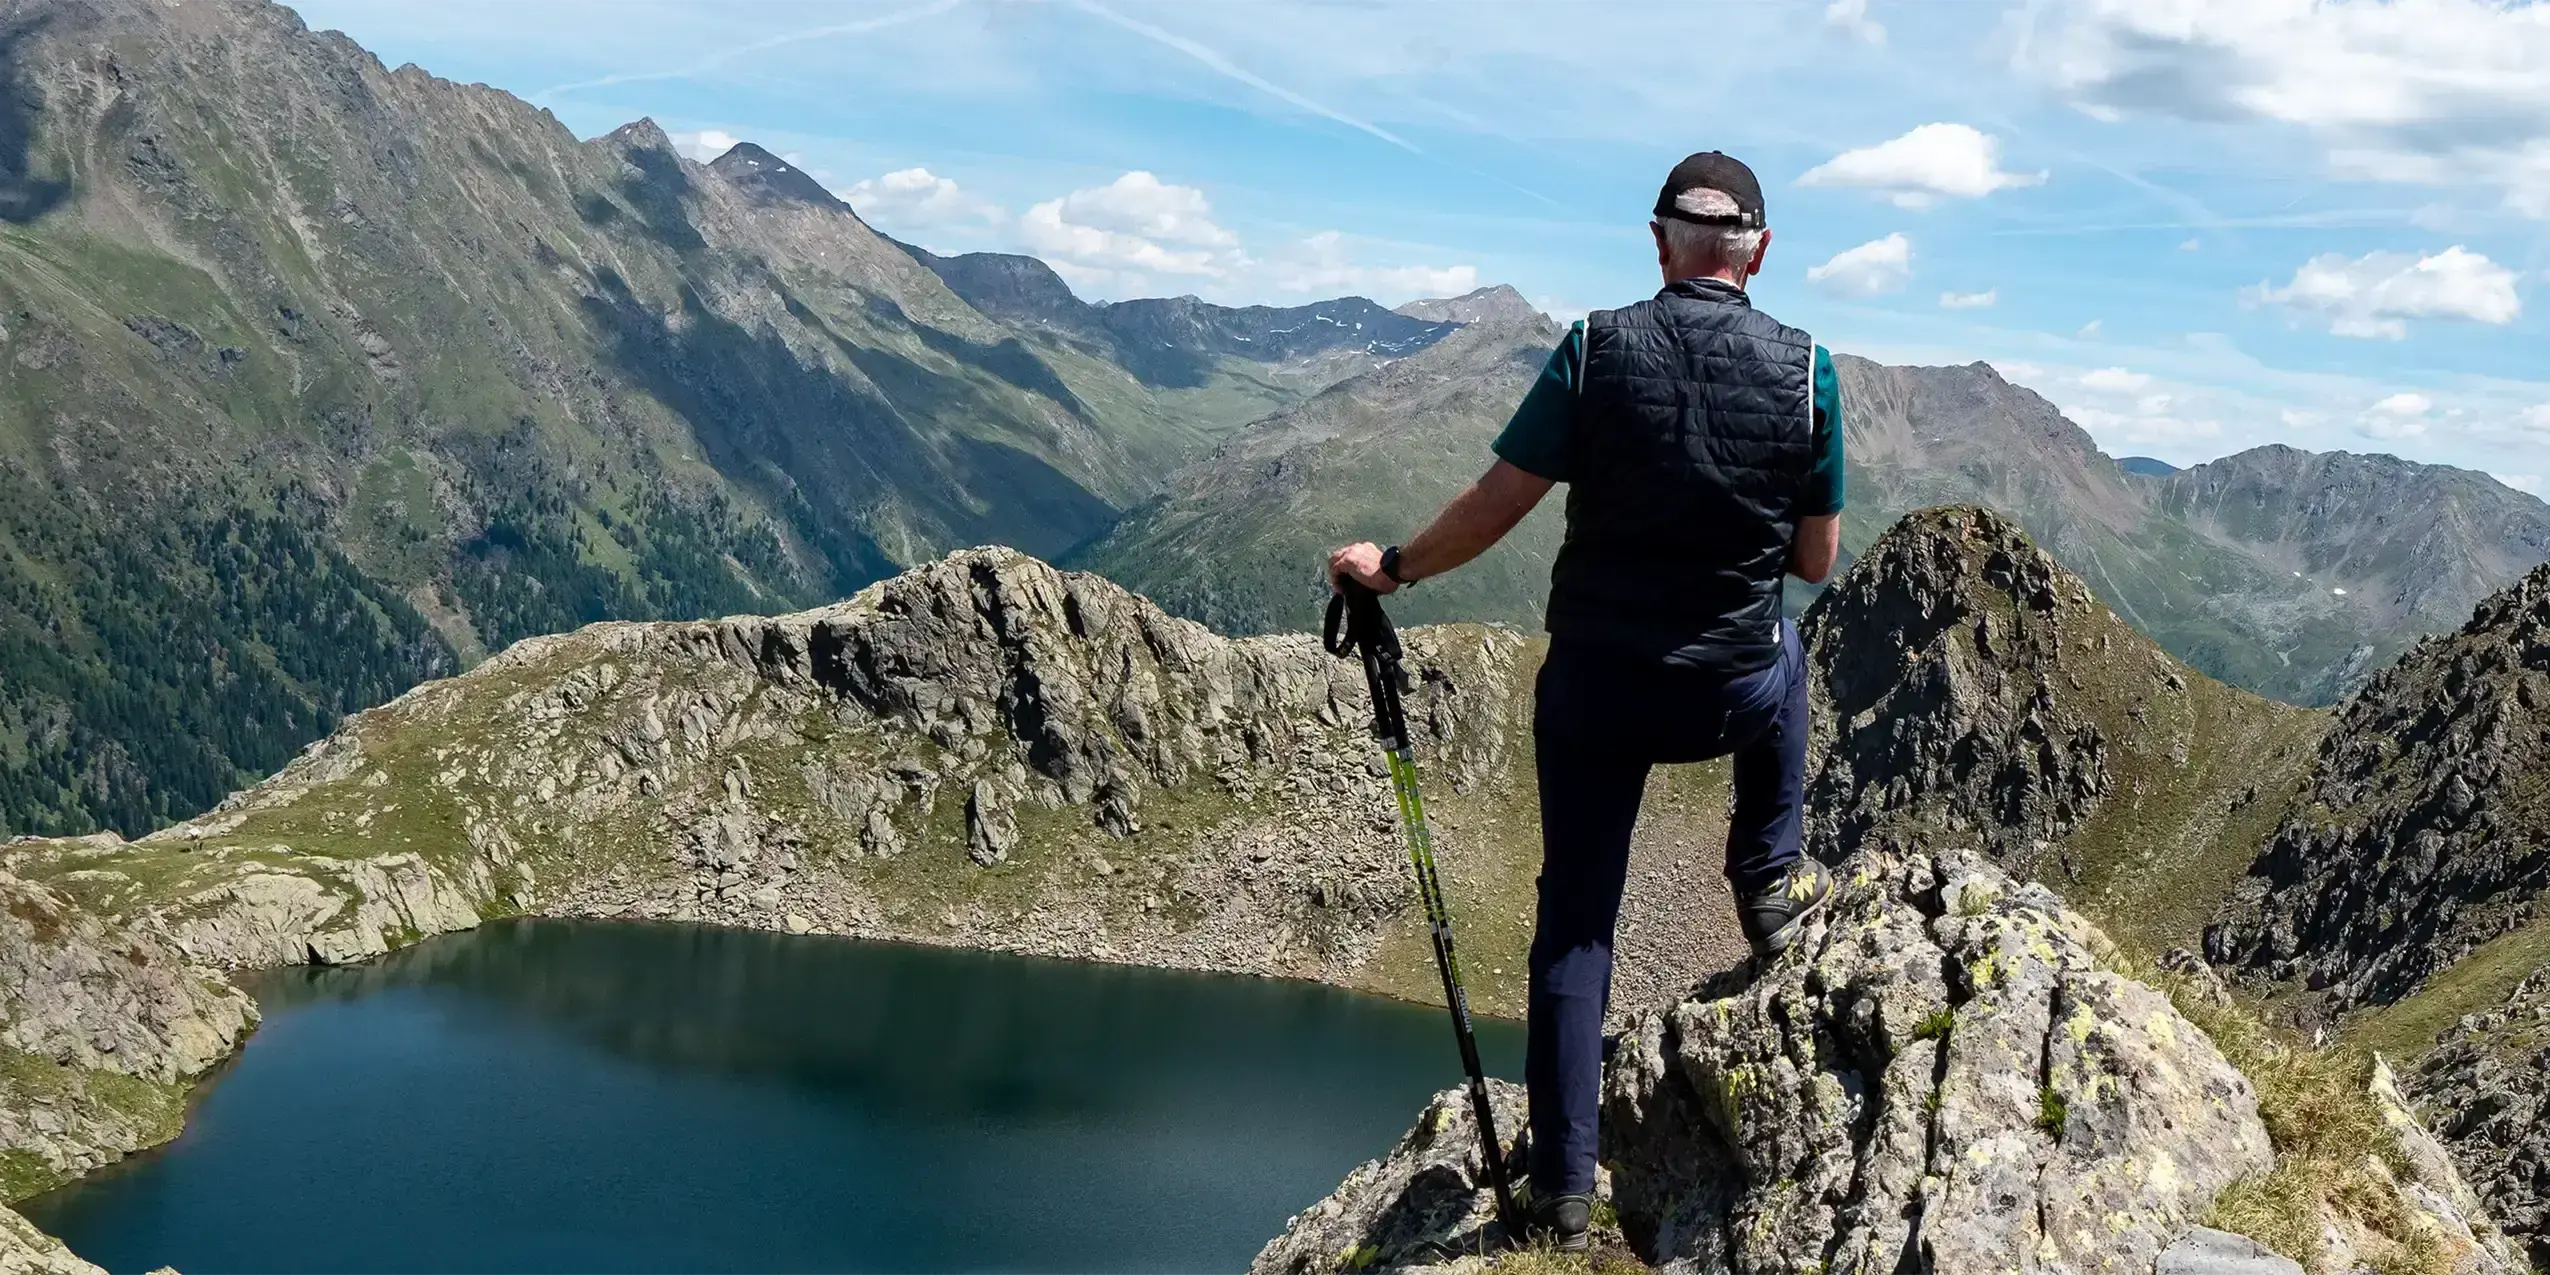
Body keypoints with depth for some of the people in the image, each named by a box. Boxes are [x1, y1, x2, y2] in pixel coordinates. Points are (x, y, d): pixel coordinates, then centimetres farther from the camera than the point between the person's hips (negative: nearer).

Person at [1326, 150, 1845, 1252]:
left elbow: (1491, 509, -8)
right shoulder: (1806, 370, -7)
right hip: (1733, 696, 1)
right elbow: (1817, 561, 1)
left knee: (1574, 922, 11)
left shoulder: (1596, 350, -10)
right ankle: (1771, 881, 36)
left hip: (1594, 687, -1)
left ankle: (1563, 1187, 12)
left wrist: (1390, 567, 9)